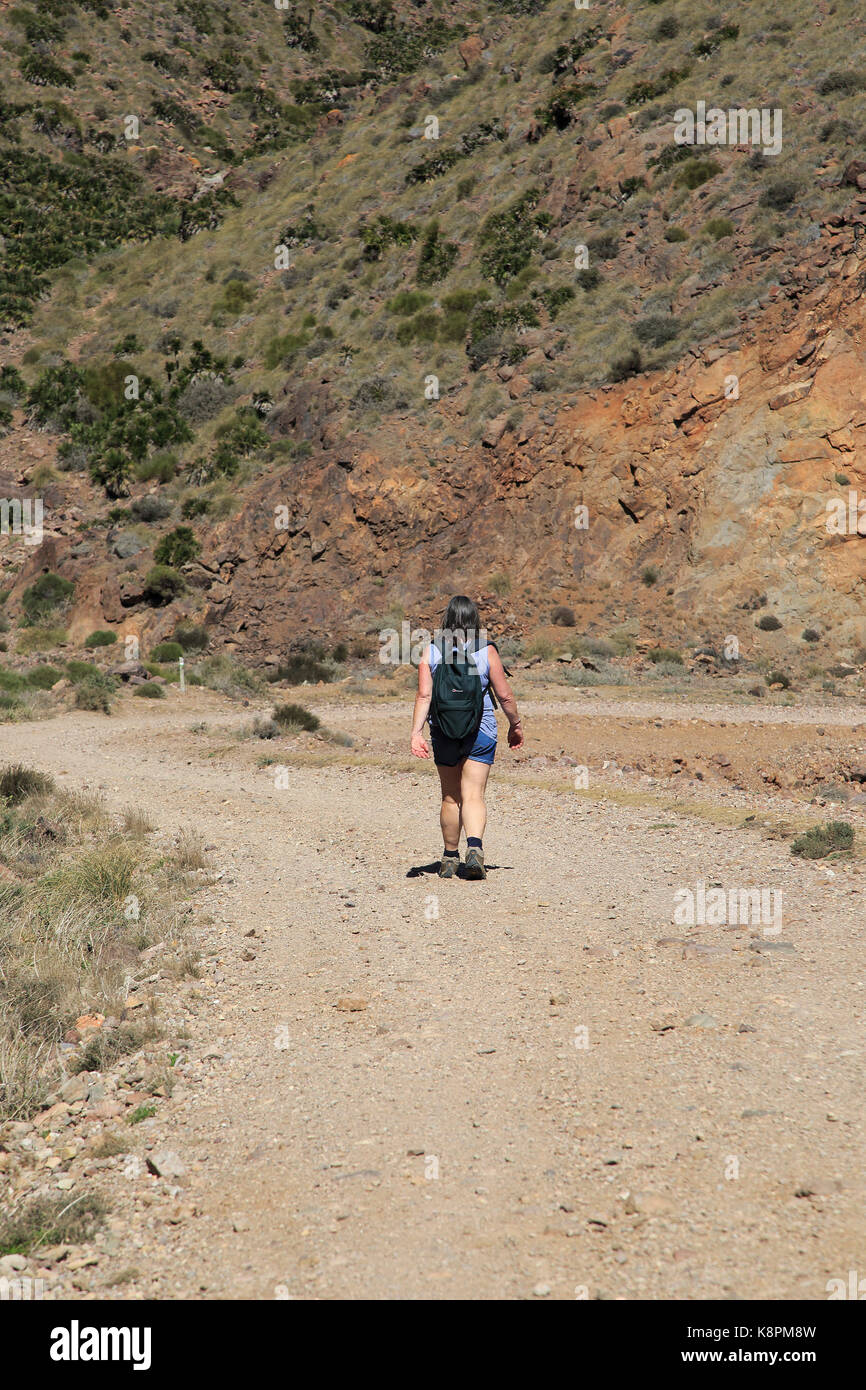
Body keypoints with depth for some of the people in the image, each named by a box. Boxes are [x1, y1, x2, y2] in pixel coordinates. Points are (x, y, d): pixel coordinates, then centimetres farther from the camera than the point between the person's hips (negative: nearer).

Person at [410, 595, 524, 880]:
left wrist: (416, 732, -12)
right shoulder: (487, 652, -5)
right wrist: (516, 725, 13)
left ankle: (450, 857, 23)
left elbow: (424, 695, -11)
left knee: (450, 797, 14)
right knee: (473, 795, -3)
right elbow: (504, 695, -1)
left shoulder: (431, 652, -2)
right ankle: (475, 846, -26)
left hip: (444, 731, 2)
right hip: (481, 729, -2)